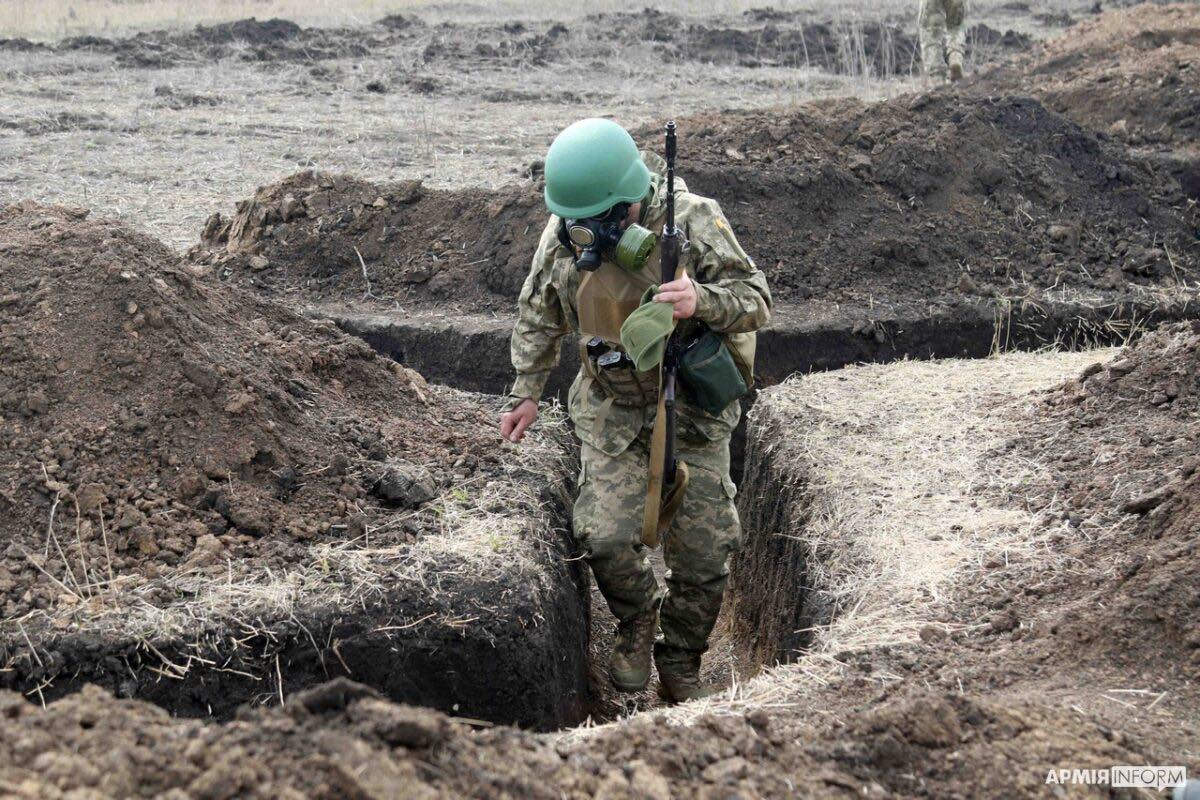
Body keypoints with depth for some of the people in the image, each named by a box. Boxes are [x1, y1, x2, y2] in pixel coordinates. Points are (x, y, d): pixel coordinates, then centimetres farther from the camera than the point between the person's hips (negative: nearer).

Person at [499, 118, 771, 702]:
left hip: (691, 411, -1)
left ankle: (680, 666, 23)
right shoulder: (562, 234, -7)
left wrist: (703, 300, -33)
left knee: (705, 550, -1)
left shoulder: (694, 222, -17)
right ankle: (637, 618, 20)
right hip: (611, 413, 1)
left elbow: (757, 301, -14)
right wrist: (526, 391, 9)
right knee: (606, 538, -15)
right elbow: (537, 318, 10)